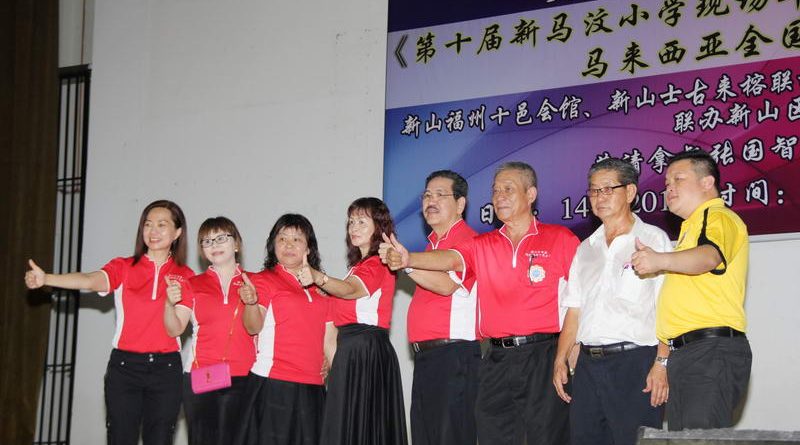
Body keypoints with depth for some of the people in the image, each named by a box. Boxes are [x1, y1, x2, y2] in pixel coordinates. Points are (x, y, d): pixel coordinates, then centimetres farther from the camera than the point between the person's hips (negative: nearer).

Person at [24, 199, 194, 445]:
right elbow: (90, 280, -18)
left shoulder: (185, 276, 7)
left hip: (165, 368, 1)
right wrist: (46, 279, -34)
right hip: (125, 365, -1)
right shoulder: (123, 268, 2)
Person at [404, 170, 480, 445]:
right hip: (425, 355, 9)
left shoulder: (467, 240, -7)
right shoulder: (433, 244, 21)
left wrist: (406, 262, -32)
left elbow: (447, 284, -23)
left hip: (454, 353, -9)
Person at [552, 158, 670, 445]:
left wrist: (662, 363, -16)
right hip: (588, 364, 6)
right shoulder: (586, 248, 19)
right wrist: (560, 360, 9)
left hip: (635, 361, -6)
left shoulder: (653, 240, 0)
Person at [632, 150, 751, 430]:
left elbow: (709, 256, -27)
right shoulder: (693, 226, 28)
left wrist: (661, 260, -46)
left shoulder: (719, 217, -5)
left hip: (712, 352, -10)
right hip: (684, 354, 11)